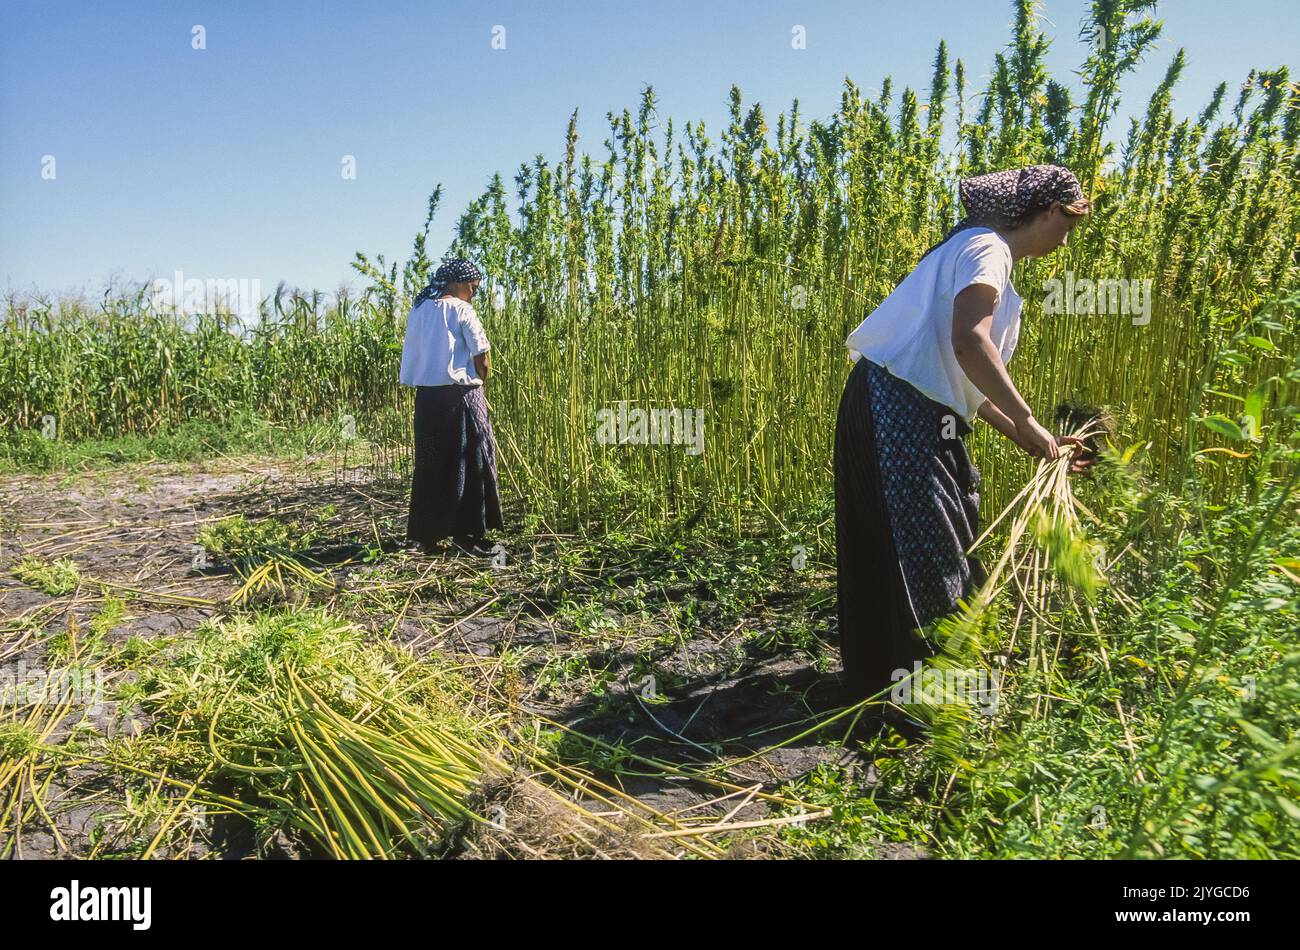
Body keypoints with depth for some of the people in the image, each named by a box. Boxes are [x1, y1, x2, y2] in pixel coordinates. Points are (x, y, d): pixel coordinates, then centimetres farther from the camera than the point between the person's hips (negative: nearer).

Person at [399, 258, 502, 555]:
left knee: (430, 464, 11)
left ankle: (424, 534, 16)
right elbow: (482, 361, -10)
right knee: (468, 463, 3)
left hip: (426, 395, 6)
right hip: (459, 394, -6)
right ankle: (466, 531, 4)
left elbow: (412, 356, 10)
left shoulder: (418, 310, 12)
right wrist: (477, 384, 11)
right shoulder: (462, 310, -7)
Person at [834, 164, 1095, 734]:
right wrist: (1027, 424, -19)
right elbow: (968, 343, -26)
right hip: (899, 409, -10)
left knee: (933, 548, 16)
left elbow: (966, 380, 19)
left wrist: (1031, 441, 15)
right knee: (917, 553, -4)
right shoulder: (987, 248, -7)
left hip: (913, 414, 10)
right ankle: (904, 699, 8)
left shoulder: (983, 253, 23)